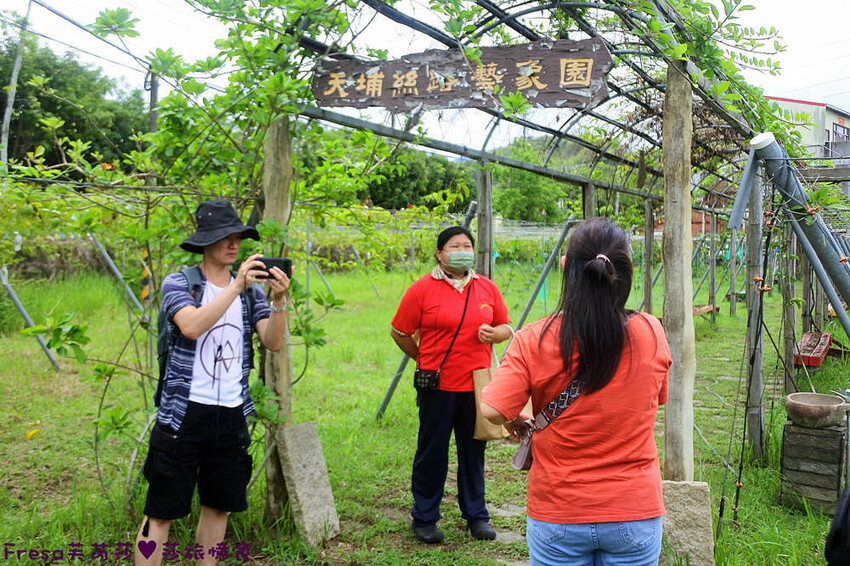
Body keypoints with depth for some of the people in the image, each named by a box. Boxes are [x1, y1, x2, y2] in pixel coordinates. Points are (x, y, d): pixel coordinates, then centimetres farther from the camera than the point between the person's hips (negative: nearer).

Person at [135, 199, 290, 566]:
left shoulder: (251, 288, 7)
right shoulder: (178, 283, -4)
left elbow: (273, 342, -3)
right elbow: (192, 327, -23)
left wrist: (278, 300, -20)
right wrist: (236, 286, -27)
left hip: (232, 413, 4)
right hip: (184, 412, -4)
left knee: (219, 505, 14)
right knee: (161, 511, 1)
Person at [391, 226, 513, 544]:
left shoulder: (487, 288, 7)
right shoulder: (422, 289, -6)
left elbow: (505, 327, 14)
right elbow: (400, 333, -1)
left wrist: (494, 334, -7)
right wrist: (424, 361, 6)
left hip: (476, 384, 4)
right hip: (438, 386, -3)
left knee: (473, 451, 14)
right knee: (432, 453, 7)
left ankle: (476, 515, 29)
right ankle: (424, 518, 22)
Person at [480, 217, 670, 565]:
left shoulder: (533, 341, -17)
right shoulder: (652, 333, -9)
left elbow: (489, 412, -19)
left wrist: (516, 420, 3)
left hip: (557, 516, -1)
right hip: (635, 514, 2)